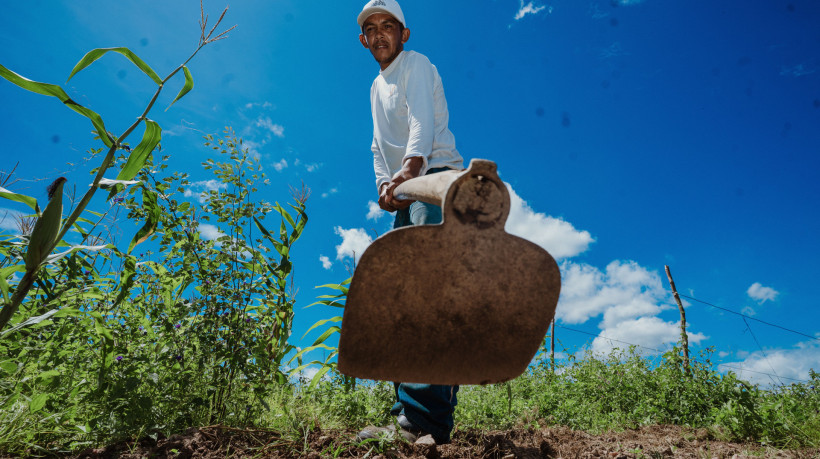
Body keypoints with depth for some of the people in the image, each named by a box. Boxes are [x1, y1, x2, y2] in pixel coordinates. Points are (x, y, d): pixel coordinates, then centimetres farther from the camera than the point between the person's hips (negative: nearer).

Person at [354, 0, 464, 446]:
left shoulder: (415, 64, 4)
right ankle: (408, 410, 4)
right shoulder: (376, 87, 28)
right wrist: (385, 184, 3)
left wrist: (411, 166, -35)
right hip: (406, 189, 9)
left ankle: (423, 418, -31)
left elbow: (422, 120, -16)